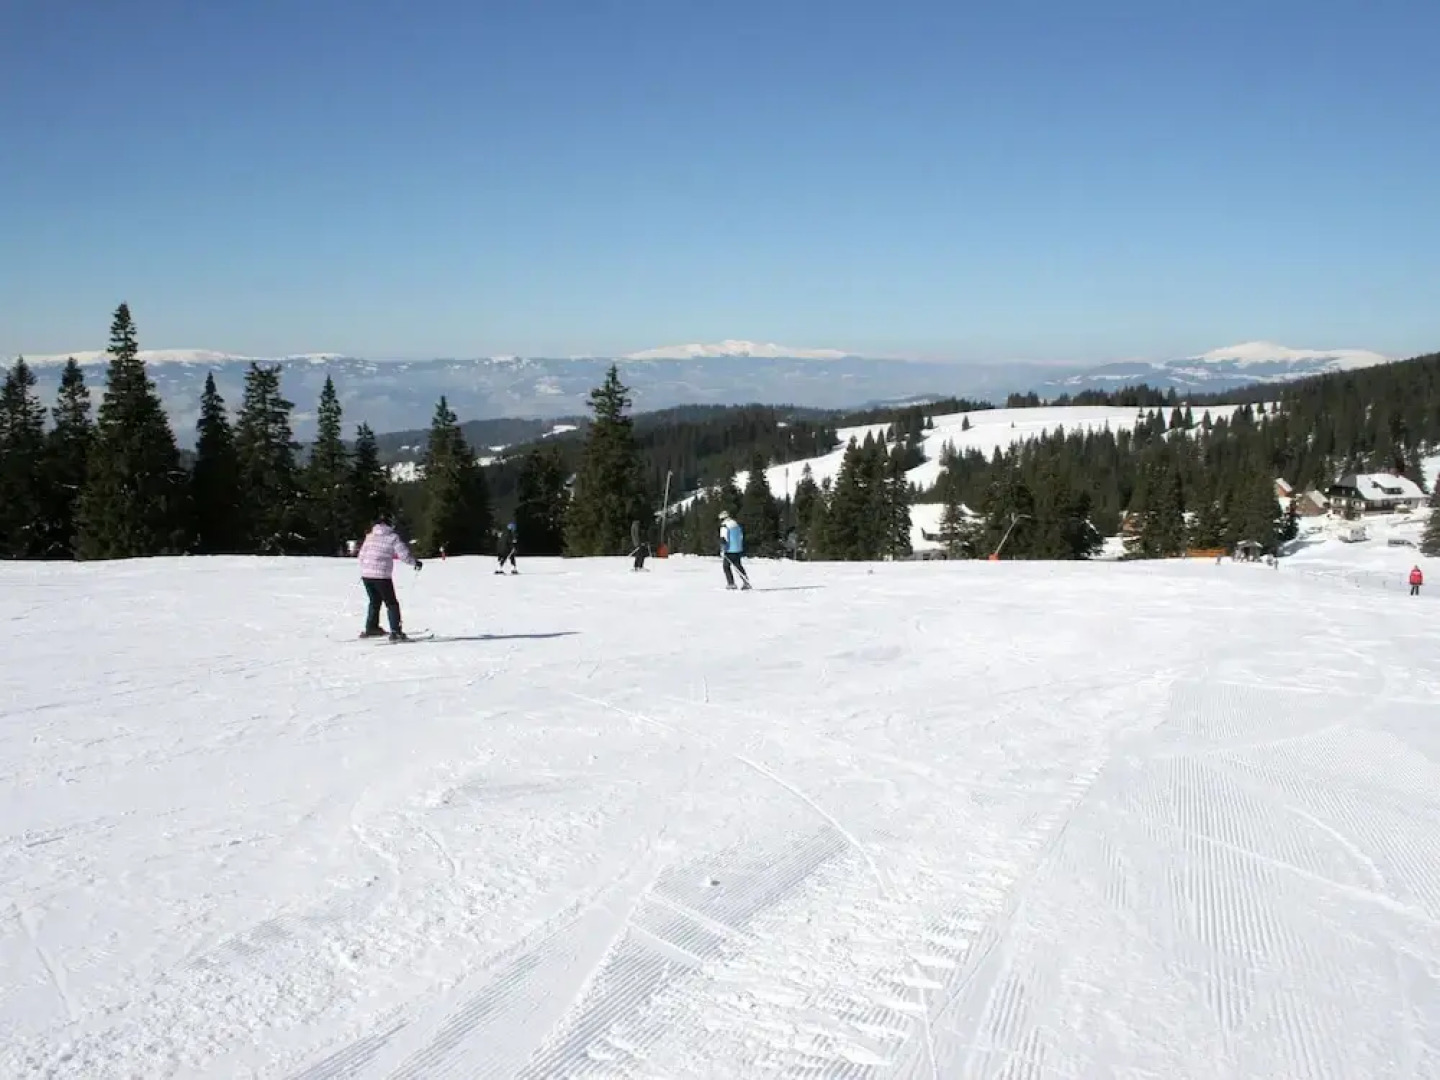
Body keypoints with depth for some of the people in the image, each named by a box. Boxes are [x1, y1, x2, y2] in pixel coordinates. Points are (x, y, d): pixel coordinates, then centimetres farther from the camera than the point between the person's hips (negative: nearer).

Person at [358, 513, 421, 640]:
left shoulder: (370, 536, 11)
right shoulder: (393, 537, -6)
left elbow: (362, 555, 16)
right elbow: (403, 555, -9)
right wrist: (415, 562, 8)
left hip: (366, 574, 6)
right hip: (382, 576, -6)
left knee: (375, 602, 24)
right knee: (391, 604, 5)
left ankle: (371, 628, 29)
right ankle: (395, 632, -2)